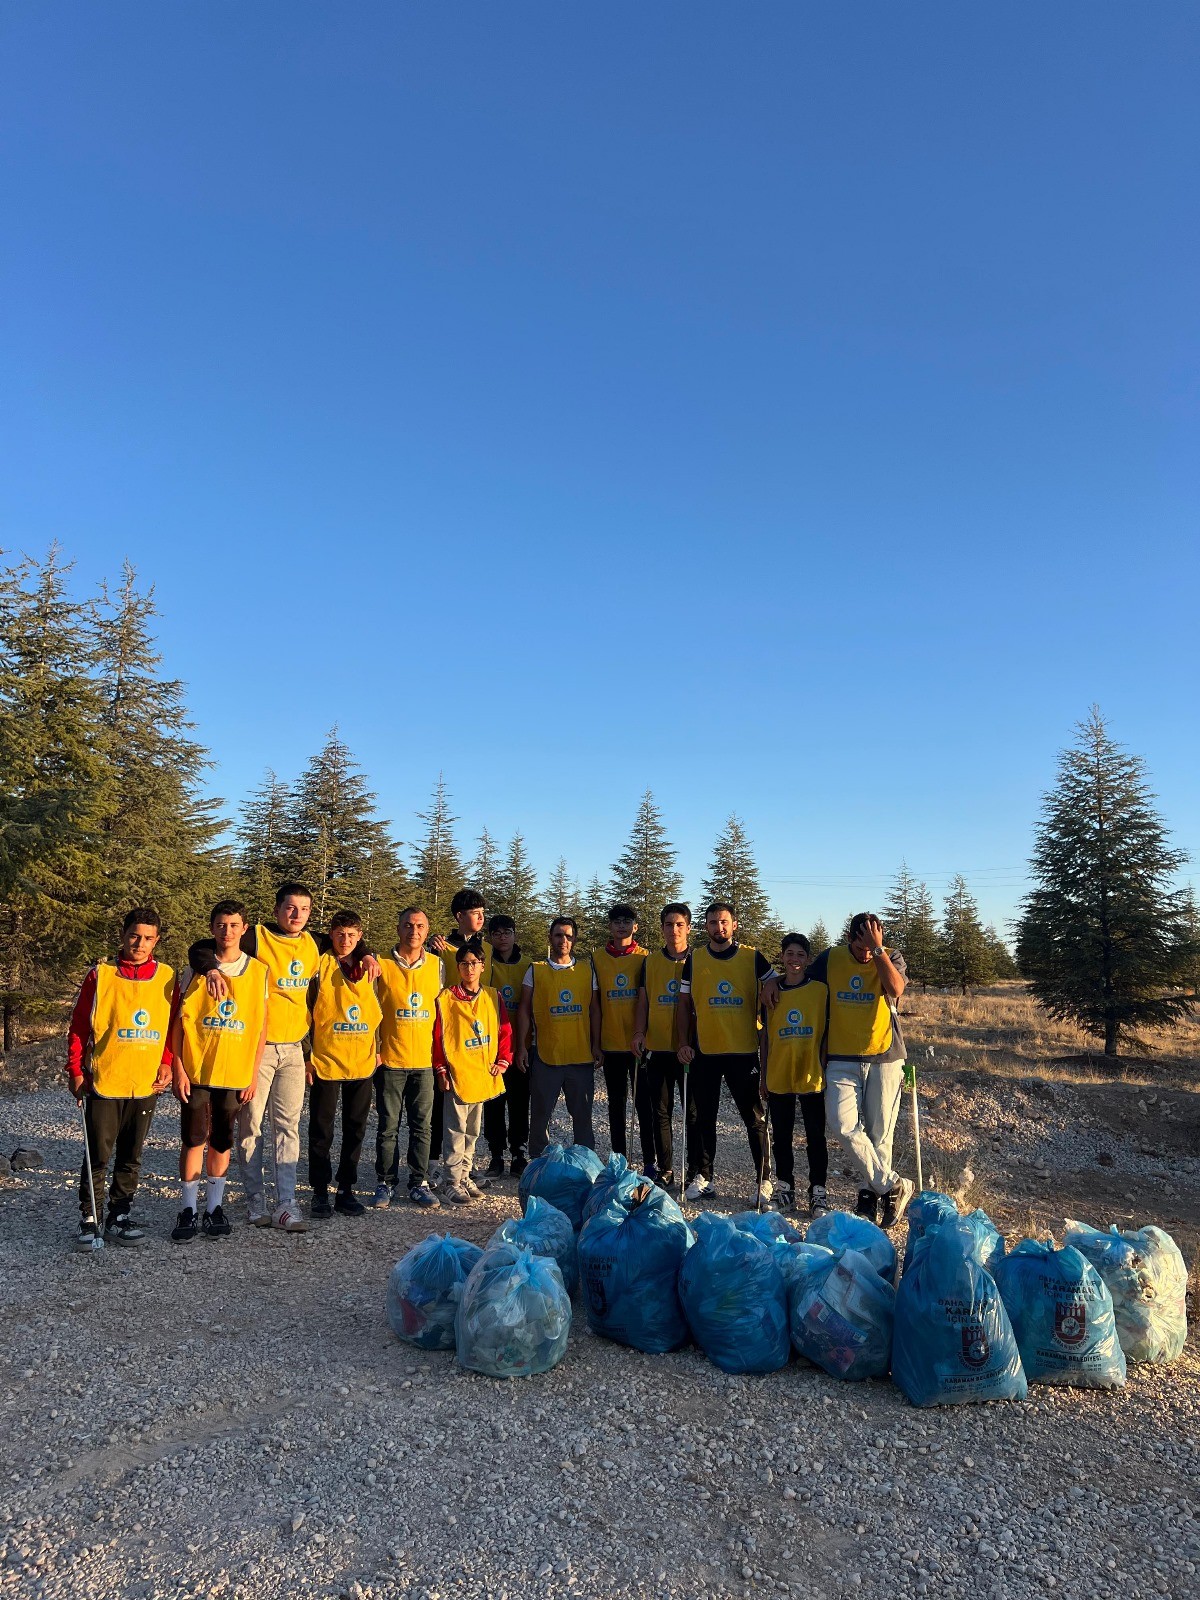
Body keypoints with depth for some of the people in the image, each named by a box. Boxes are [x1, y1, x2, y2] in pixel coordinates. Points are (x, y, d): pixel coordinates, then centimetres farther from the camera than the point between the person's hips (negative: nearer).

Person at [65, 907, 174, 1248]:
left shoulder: (167, 978, 3)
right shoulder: (100, 975, -3)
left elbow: (174, 1026, 9)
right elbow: (78, 1026, 0)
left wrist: (166, 1063, -1)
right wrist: (75, 1070, -3)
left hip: (146, 1084, 2)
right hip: (103, 1082, -2)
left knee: (131, 1157, 11)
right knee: (98, 1156, 3)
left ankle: (119, 1218, 22)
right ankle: (90, 1220, 15)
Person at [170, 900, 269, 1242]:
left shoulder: (259, 971, 1)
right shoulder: (195, 969, -1)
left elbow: (261, 1026, 3)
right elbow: (178, 1021, 0)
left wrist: (254, 1073, 0)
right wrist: (178, 1069, -6)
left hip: (235, 1073, 1)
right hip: (195, 1071, -1)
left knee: (221, 1142, 10)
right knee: (193, 1140, 3)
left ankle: (214, 1207, 22)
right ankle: (189, 1210, 16)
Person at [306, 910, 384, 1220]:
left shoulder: (369, 970, 8)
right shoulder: (320, 966, -2)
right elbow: (306, 1012, -2)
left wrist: (377, 1052, 8)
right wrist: (307, 1056, -7)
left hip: (362, 1062, 3)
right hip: (325, 1061, -3)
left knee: (355, 1128, 9)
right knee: (321, 1129, 4)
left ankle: (346, 1190, 19)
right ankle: (320, 1192, 15)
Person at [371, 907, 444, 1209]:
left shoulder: (437, 965, 5)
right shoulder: (382, 965, -3)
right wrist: (374, 1049, -4)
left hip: (424, 1059, 2)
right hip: (390, 1059, -2)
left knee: (422, 1126, 6)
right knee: (388, 1126, 5)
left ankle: (419, 1183, 16)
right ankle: (386, 1183, 17)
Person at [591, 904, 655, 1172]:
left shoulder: (644, 957, 0)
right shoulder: (597, 959, 5)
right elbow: (595, 1004, 6)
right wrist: (595, 1042, 2)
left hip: (640, 1044, -2)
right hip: (611, 1044, 2)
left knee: (644, 1103, 2)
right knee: (616, 1104, 11)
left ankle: (649, 1162, 9)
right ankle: (619, 1161, 19)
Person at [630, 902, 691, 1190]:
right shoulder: (650, 961, 8)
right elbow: (643, 1001, 9)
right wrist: (639, 1032, -5)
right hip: (657, 1047, 2)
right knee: (660, 1111, 8)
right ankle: (665, 1169, 18)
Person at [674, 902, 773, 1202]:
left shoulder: (752, 957, -2)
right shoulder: (694, 960, 3)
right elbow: (684, 1004, 8)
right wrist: (682, 1043, -1)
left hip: (744, 1051, -2)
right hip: (703, 1051, 2)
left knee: (755, 1118, 6)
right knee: (700, 1118, 8)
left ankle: (764, 1179, 17)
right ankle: (700, 1177, 20)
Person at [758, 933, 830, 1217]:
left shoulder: (821, 990, -1)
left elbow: (826, 1033, 2)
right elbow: (765, 1034, 9)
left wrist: (825, 1068, -3)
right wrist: (763, 1074, 7)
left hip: (811, 1076, -2)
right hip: (778, 1077, 2)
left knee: (815, 1136, 4)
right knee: (781, 1136, 11)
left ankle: (818, 1192, 15)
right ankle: (785, 1187, 24)